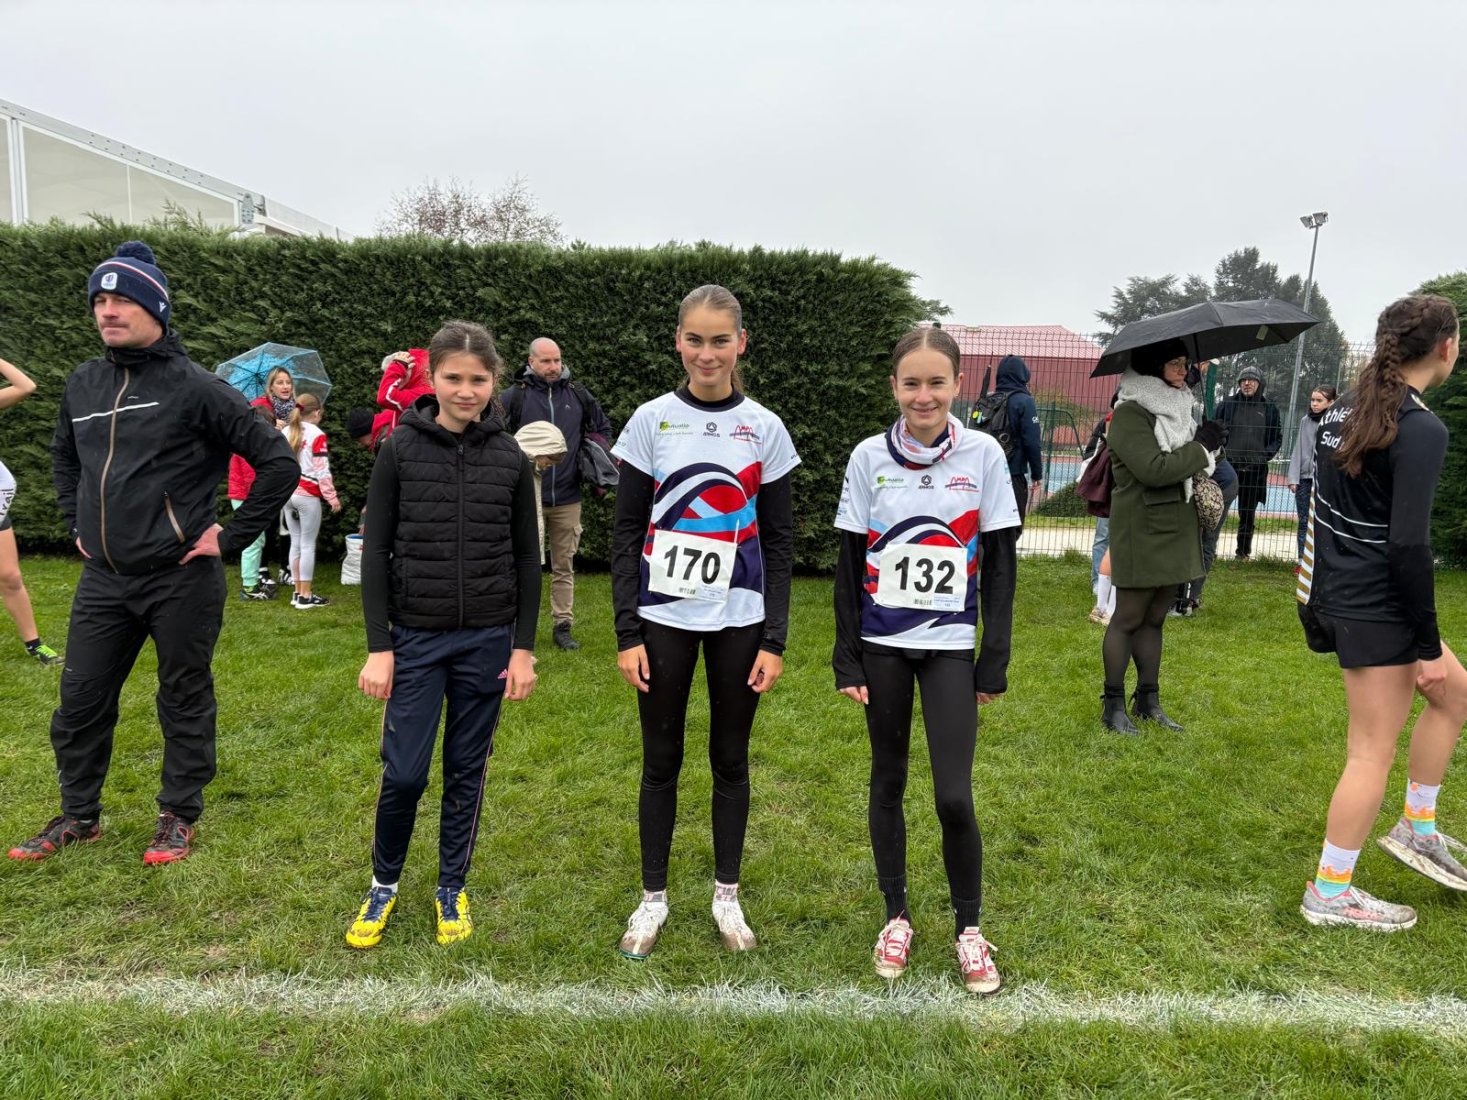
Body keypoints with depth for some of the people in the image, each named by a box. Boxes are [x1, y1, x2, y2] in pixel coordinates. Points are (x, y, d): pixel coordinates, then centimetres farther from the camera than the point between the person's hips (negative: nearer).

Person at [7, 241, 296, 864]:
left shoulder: (195, 387, -11)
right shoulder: (83, 384, 7)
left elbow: (278, 461, -13)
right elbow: (64, 456, 27)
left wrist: (233, 537, -11)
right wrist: (76, 523, 16)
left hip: (180, 578, -5)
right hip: (102, 579, 6)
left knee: (185, 702, 9)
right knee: (80, 701, 13)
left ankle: (179, 818, 25)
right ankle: (78, 815, 32)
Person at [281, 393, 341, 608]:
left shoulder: (286, 432, 9)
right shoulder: (317, 435, -11)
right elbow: (322, 471, -13)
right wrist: (332, 497, -7)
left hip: (288, 493, 6)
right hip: (308, 495, -6)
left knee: (296, 542, 12)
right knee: (308, 545, -1)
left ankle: (297, 592, 16)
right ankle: (306, 596, 1)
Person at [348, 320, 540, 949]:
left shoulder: (511, 459, 0)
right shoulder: (400, 450, -4)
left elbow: (527, 560, 4)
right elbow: (376, 552, -3)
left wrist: (523, 648, 0)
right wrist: (378, 647, -6)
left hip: (487, 640, 1)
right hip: (415, 638, -1)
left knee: (467, 771, 11)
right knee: (403, 772, 1)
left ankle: (452, 890, 30)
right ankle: (384, 884, 28)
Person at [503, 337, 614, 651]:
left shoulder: (578, 394, 5)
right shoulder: (515, 396, -5)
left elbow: (603, 427, 19)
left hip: (568, 498, 3)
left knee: (564, 566, 11)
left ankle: (562, 626, 20)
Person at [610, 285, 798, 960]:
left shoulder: (764, 428, 0)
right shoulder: (651, 421, -1)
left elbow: (778, 540, 2)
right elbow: (626, 531, 0)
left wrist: (775, 639, -3)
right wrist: (627, 633, -5)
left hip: (739, 620, 1)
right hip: (664, 618, 0)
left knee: (731, 759, 12)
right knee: (661, 760, 10)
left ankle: (727, 897, 29)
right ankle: (653, 898, 27)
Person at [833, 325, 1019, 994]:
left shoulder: (982, 454, -3)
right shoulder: (870, 457, -2)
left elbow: (1000, 563, 0)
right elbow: (849, 565, 1)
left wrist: (996, 661, -2)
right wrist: (847, 659, -1)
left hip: (950, 644, -1)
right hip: (882, 644, 1)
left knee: (954, 797, -5)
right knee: (888, 781, 12)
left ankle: (969, 927, 19)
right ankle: (896, 916, 30)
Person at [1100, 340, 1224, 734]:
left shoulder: (1177, 408, 16)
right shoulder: (1130, 413, -13)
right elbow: (1153, 468, -24)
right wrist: (1201, 448, -13)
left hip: (1175, 530, 8)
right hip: (1142, 532, -8)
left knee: (1154, 618, 13)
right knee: (1128, 618, 0)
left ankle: (1148, 700, 22)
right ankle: (1113, 705, 9)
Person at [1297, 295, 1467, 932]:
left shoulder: (1344, 409, 7)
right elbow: (1408, 545, -22)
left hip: (1332, 587, 9)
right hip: (1376, 605, -9)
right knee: (1373, 752, 3)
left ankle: (1416, 829, 32)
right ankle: (1330, 893, 15)